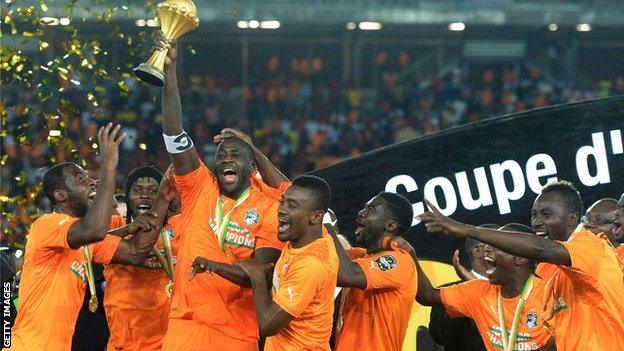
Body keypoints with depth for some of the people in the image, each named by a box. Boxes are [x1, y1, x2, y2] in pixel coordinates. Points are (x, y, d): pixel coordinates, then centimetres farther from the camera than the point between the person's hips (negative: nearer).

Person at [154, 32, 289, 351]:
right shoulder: (199, 188, 6)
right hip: (185, 322, 1)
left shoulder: (269, 209, 2)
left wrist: (218, 267, -22)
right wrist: (170, 68, -11)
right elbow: (173, 132, -3)